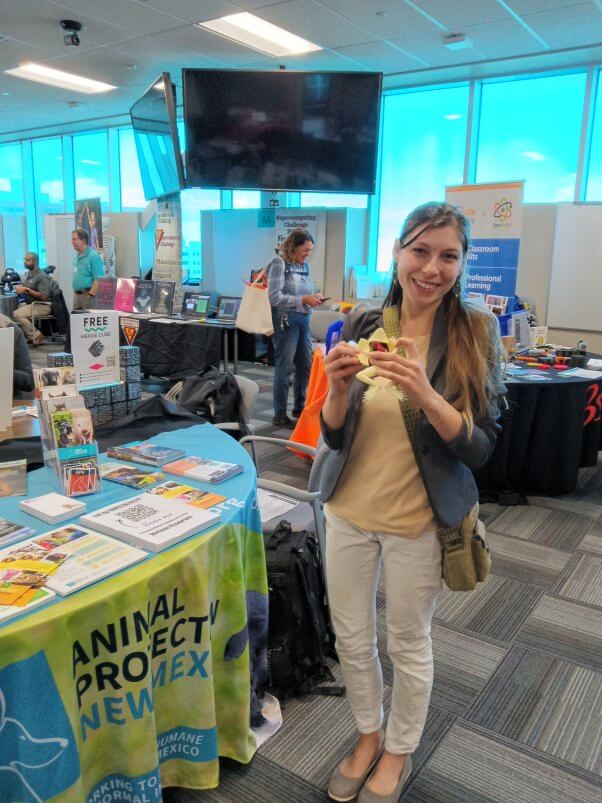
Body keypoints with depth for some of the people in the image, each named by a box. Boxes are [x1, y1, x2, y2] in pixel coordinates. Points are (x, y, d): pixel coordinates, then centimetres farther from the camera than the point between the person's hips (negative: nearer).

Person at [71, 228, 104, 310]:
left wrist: (90, 296, -21)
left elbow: (98, 280, -17)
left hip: (87, 295, -8)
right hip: (77, 295, 8)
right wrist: (75, 293, 16)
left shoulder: (94, 256, -10)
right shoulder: (77, 257, 17)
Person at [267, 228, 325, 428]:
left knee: (305, 365, 11)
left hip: (304, 319, 7)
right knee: (285, 367, -2)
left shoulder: (304, 265, 11)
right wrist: (304, 300, -19)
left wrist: (315, 297, -1)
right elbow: (275, 297, -16)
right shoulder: (279, 263, -9)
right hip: (286, 320, -7)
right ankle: (279, 415, 9)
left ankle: (299, 407, 28)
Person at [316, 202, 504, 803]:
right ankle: (368, 737, 46)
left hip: (419, 519, -2)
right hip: (349, 509, 3)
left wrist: (424, 394, -31)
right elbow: (334, 435, -3)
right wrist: (339, 388, -24)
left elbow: (480, 448, -13)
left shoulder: (474, 332, -11)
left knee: (408, 644, 16)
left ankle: (398, 752, 44)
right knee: (351, 638, 18)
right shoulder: (363, 327, -5)